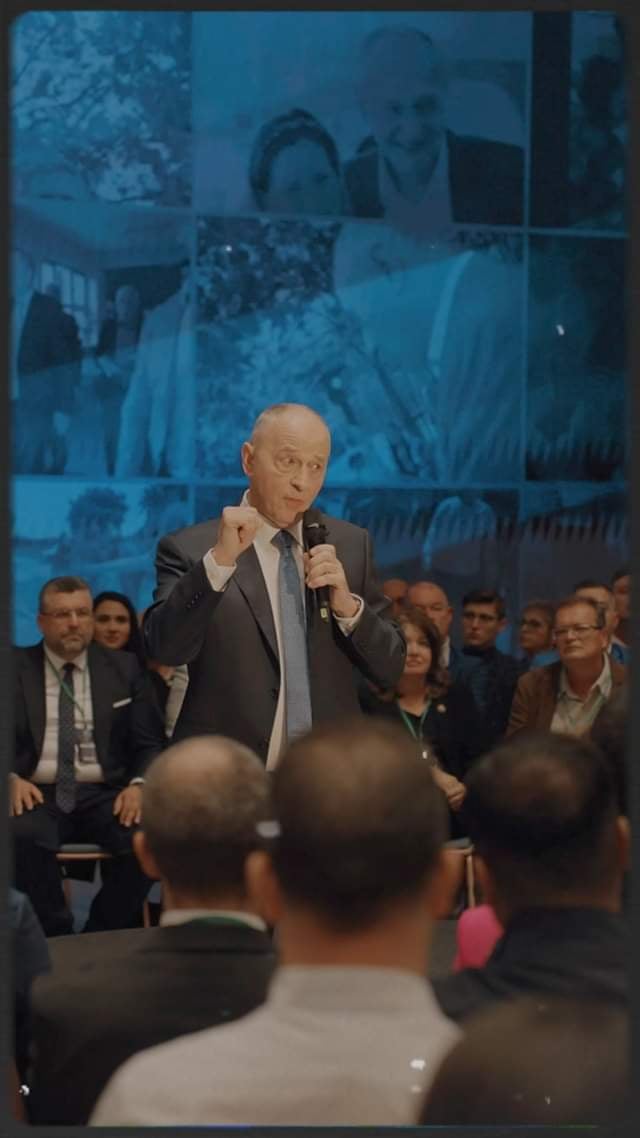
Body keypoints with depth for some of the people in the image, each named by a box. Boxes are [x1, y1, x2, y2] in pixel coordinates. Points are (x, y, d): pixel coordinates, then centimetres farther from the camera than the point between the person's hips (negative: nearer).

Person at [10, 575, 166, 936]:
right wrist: (11, 778, -16)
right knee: (22, 836, -36)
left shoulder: (124, 668, 14)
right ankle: (58, 942, -16)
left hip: (104, 795, 2)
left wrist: (139, 784, -10)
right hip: (37, 794, -1)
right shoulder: (15, 668, 10)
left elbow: (150, 743, 11)